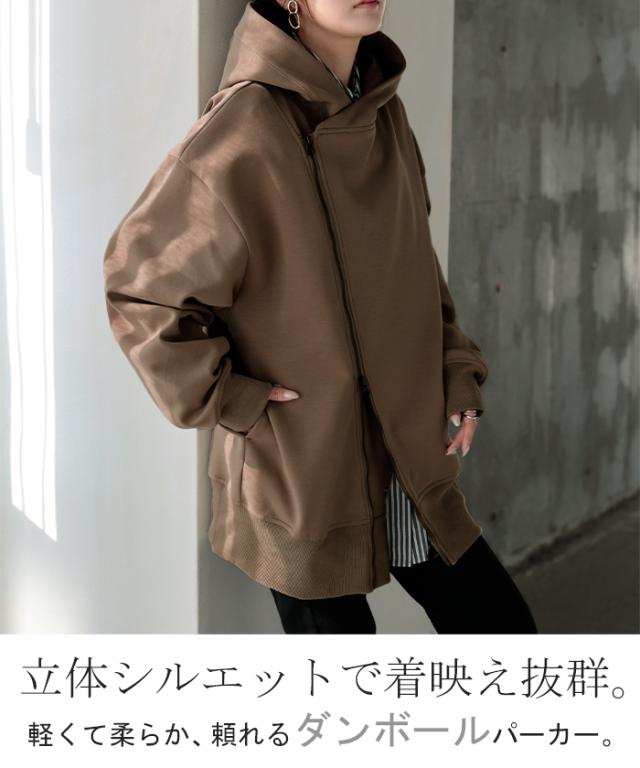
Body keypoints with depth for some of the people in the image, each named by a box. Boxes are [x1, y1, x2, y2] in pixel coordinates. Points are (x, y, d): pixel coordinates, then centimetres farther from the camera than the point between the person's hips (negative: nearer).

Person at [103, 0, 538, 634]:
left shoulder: (384, 113, 3)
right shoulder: (243, 131, -19)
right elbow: (139, 281, -13)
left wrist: (456, 369, 5)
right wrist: (225, 400, -14)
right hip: (300, 482, -7)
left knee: (503, 630, 13)